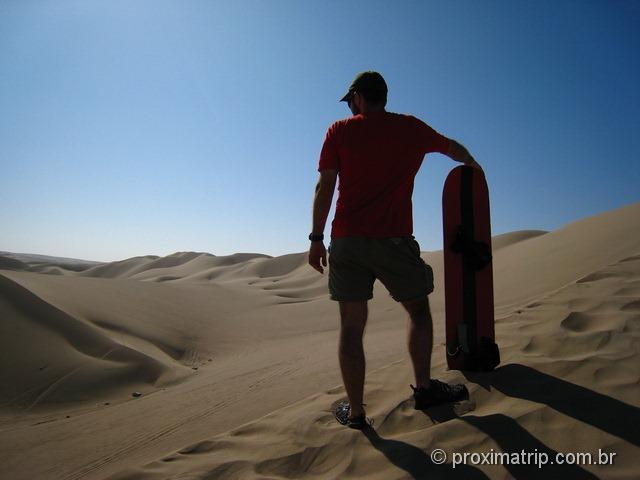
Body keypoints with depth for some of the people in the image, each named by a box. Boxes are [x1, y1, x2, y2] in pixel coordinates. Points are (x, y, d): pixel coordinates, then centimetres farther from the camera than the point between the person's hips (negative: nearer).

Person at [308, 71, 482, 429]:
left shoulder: (340, 131, 8)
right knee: (419, 309, 20)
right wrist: (473, 164, 50)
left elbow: (325, 187, 1)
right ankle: (424, 388, 24)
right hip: (393, 240, 0)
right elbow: (453, 148, 29)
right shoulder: (411, 128, 12)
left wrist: (317, 238, 5)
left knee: (352, 326, 6)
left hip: (347, 240, 1)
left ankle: (355, 411, 13)